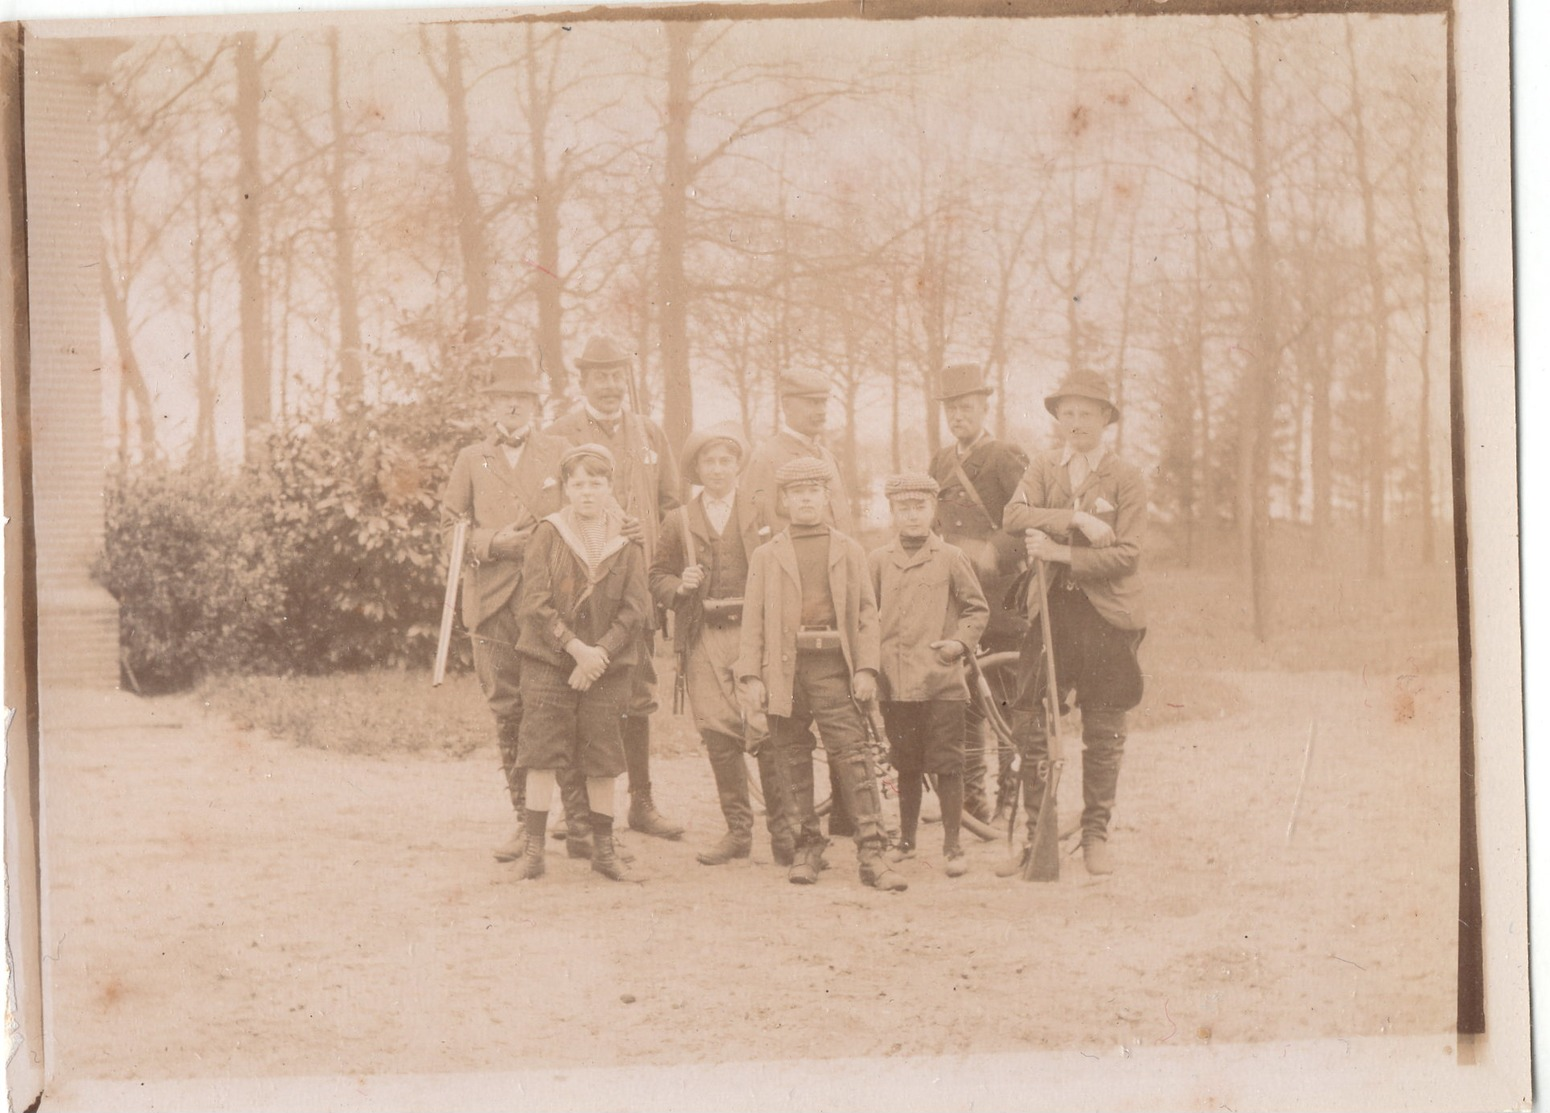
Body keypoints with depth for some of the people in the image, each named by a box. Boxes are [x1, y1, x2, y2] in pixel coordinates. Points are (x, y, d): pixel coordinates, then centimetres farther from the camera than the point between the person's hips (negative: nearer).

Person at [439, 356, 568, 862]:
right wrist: (494, 542, -6)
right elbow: (450, 527, 11)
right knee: (508, 711, 2)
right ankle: (526, 820, 10)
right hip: (495, 605, 1)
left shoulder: (560, 454, 10)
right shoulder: (471, 460, 12)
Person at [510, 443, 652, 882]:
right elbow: (536, 603, -7)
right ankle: (534, 847, 2)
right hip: (549, 660, -1)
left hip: (607, 664, 2)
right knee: (543, 752, -4)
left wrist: (599, 653, -11)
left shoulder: (626, 544, 4)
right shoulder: (548, 534, 0)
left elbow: (635, 609, 0)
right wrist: (576, 647, -13)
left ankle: (603, 848, 15)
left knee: (603, 758, 5)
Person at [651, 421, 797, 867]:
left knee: (766, 729, -10)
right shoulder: (678, 521, 13)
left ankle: (782, 828, 0)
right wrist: (680, 586, -7)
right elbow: (658, 577, 14)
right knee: (718, 734, 1)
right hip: (705, 637, 2)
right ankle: (738, 828, 12)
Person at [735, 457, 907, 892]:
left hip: (833, 665, -1)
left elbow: (866, 613, 8)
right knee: (794, 765, 5)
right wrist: (750, 676, -2)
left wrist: (866, 669, -3)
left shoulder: (849, 551, 12)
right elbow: (753, 620, 7)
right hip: (785, 669, 1)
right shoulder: (766, 556, 12)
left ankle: (872, 854, -9)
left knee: (855, 759, -8)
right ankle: (807, 848, 16)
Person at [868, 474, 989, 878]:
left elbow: (977, 609, 7)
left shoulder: (951, 558, 1)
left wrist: (960, 641, -8)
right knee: (906, 766, 13)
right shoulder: (878, 561, 6)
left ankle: (952, 846, 6)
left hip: (942, 681, -2)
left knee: (947, 765, -2)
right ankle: (906, 840, 25)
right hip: (895, 682, 2)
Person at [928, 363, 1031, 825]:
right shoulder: (942, 461, 15)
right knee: (963, 702, 5)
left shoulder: (1007, 458, -4)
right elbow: (932, 523, 22)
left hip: (1001, 596, -5)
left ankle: (1010, 798, 5)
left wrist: (996, 553, -25)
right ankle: (970, 793, 12)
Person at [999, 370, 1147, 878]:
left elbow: (1126, 554, -7)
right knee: (1028, 723, -4)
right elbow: (1014, 514, -8)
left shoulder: (1126, 478, 2)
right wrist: (1075, 519, -19)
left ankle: (1096, 836, 14)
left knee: (1103, 733, 3)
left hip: (1106, 612, -2)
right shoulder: (1043, 468, 11)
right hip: (1050, 608, 2)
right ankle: (1037, 836, 6)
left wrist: (1062, 553, -16)